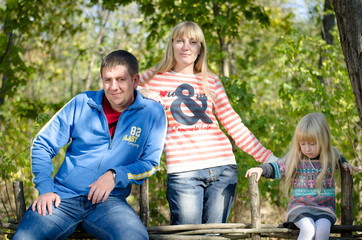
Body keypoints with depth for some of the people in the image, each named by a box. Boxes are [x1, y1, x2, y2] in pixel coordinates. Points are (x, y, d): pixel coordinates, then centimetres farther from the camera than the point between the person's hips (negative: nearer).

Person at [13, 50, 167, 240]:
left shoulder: (153, 113, 4)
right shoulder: (82, 104, 7)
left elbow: (150, 163, 4)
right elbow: (42, 145, 10)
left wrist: (115, 175, -13)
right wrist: (45, 188, -3)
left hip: (109, 201, -1)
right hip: (63, 196, 1)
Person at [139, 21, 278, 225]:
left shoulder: (211, 82, 14)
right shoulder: (154, 78, 8)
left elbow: (234, 124, 13)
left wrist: (268, 158, 8)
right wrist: (143, 96, -3)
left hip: (223, 167, 2)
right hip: (183, 170, -2)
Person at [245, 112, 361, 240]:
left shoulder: (331, 157, 6)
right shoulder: (295, 160, -1)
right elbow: (276, 168, 9)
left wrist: (344, 163, 13)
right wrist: (261, 169, -7)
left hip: (324, 208, 1)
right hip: (300, 206, -1)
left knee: (323, 229, -31)